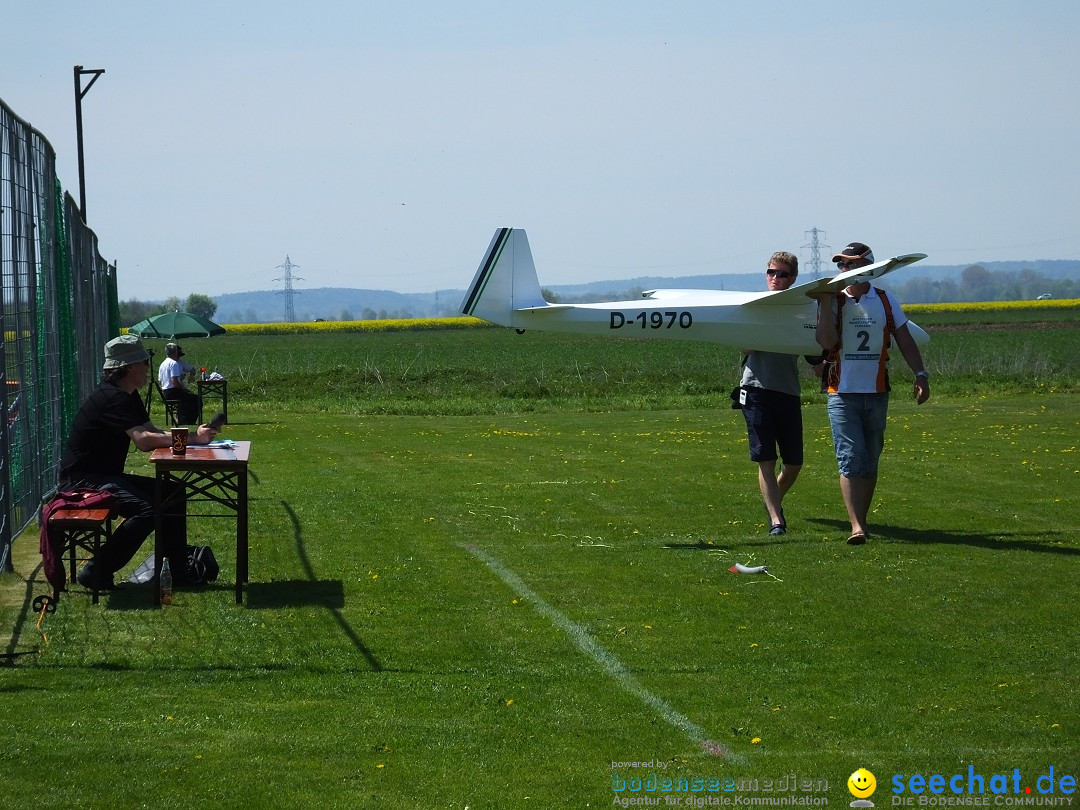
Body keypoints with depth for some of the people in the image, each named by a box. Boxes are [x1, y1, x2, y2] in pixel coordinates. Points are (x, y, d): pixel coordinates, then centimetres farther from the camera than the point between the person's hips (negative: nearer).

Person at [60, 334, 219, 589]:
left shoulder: (128, 396, 12)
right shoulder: (113, 398, -22)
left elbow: (153, 432, 8)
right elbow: (144, 440, -32)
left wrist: (194, 436, -10)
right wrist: (192, 439, -25)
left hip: (107, 476, 11)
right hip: (82, 480, -11)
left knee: (173, 495, 6)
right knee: (147, 510, -29)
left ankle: (179, 572, 9)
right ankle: (96, 572, -19)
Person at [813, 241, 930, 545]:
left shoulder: (886, 301, 7)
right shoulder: (835, 301, -1)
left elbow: (905, 340, 11)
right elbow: (827, 341, -15)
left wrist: (920, 374, 3)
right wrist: (826, 303, -18)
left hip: (876, 394, 3)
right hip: (843, 393, -3)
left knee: (870, 460, 9)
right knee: (851, 460, -12)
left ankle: (862, 519, 19)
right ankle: (856, 526, -17)